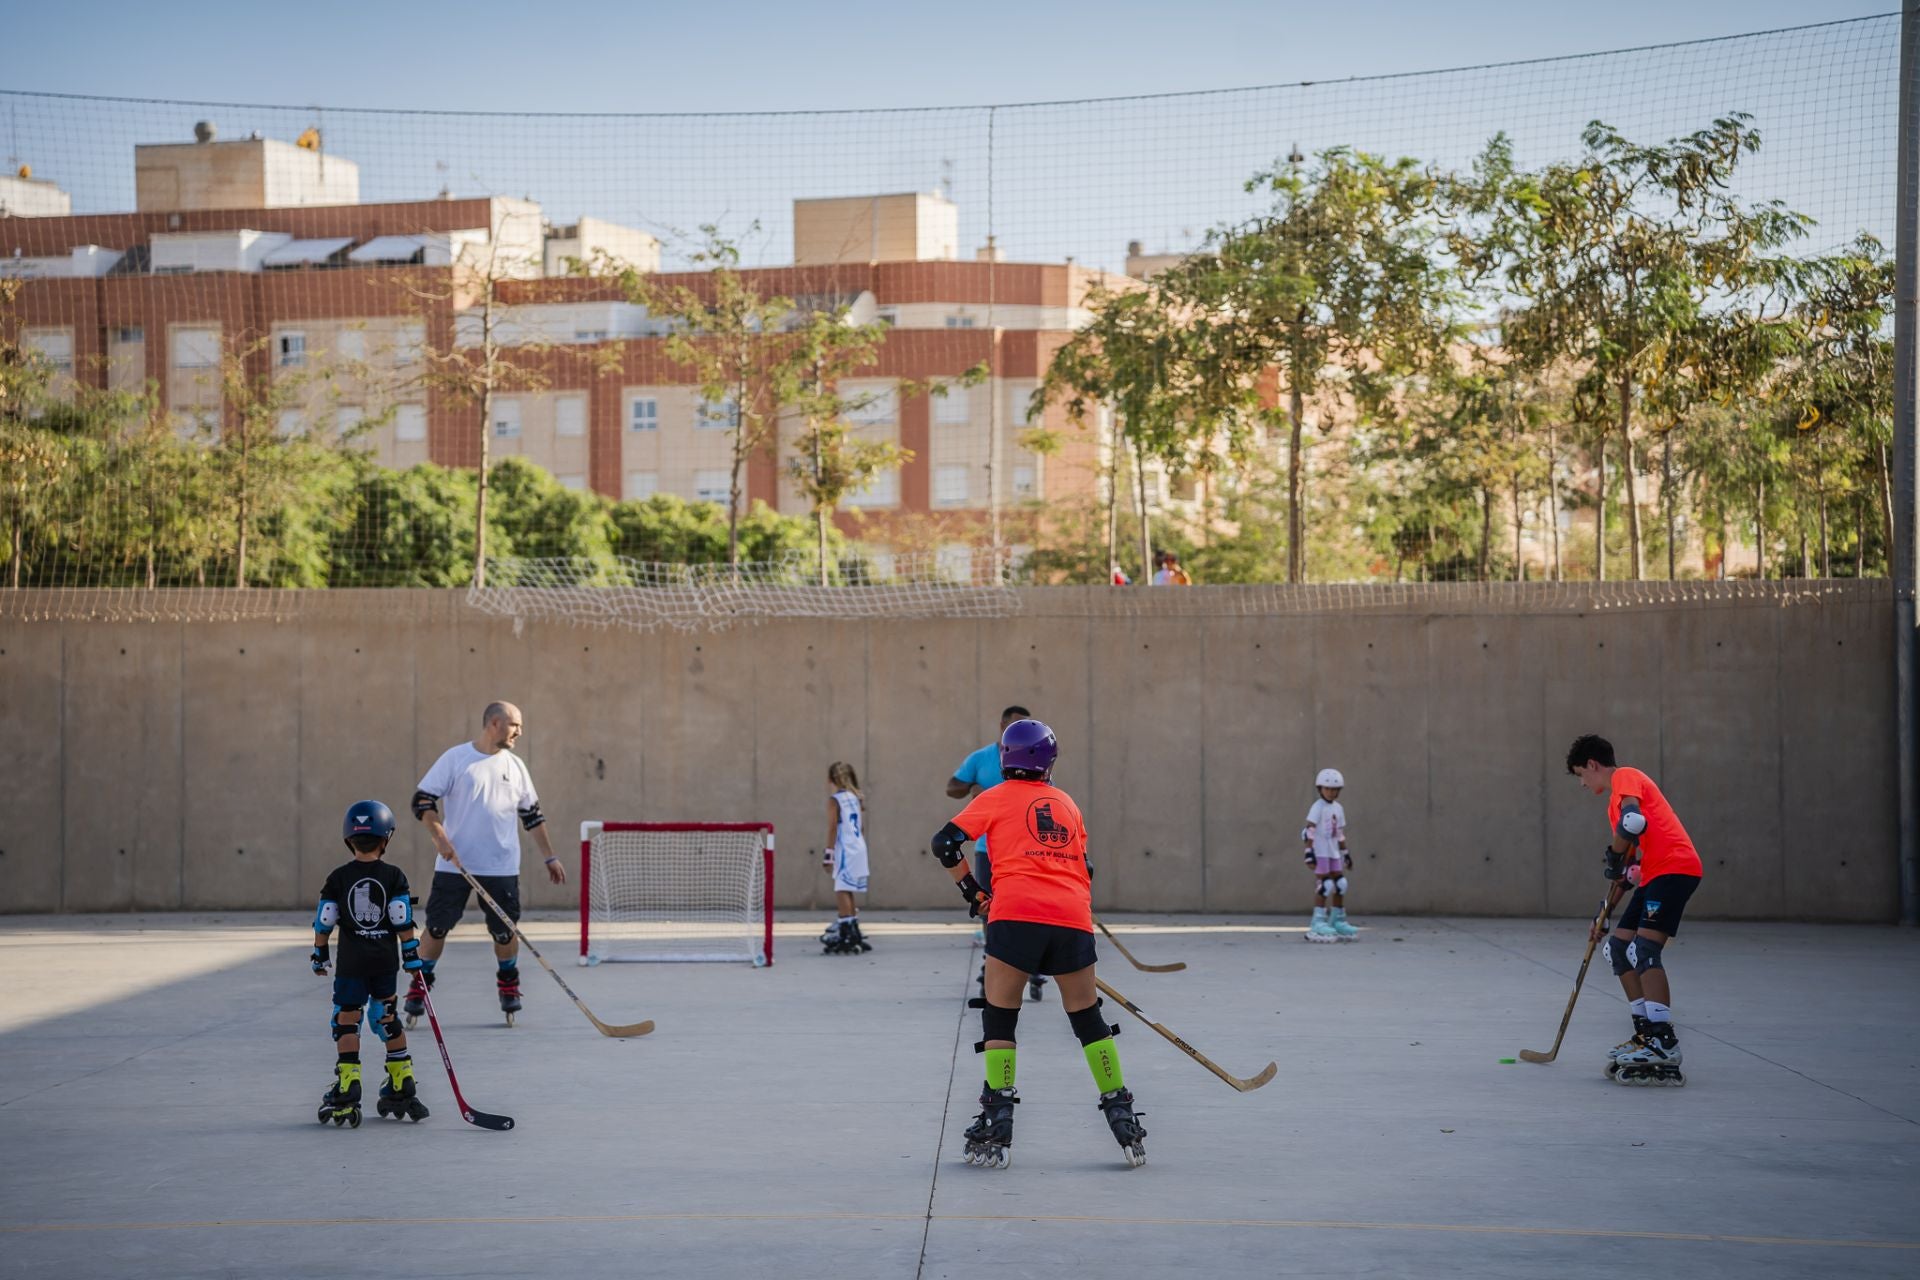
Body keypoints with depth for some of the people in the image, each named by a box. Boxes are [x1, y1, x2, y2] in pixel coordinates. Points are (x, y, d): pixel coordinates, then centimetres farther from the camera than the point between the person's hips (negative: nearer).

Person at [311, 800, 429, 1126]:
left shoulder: (338, 878, -2)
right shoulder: (394, 876, -2)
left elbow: (324, 922, 0)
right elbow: (403, 922, -5)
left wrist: (319, 954, 12)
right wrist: (412, 956, 1)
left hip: (351, 962, -2)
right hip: (386, 961, 2)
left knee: (347, 1020, 1)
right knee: (387, 1020, 14)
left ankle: (348, 1088, -9)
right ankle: (402, 1087, 18)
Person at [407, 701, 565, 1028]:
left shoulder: (515, 766, 9)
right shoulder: (454, 758, -4)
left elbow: (532, 815, 16)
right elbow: (422, 801, -5)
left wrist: (549, 857, 15)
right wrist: (440, 837, -18)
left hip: (502, 866, 3)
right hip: (454, 864, -3)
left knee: (505, 930, 3)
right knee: (437, 926, -1)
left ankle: (508, 985, 25)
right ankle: (420, 985, 14)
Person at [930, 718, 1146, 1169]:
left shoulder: (997, 797, 12)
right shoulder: (1067, 803, 23)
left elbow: (945, 843, 5)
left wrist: (971, 890, 17)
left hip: (1016, 915, -3)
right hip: (1073, 917, 3)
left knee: (999, 1016, 8)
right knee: (1087, 1018, 15)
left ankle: (998, 1123, 1)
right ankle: (1122, 1117, 12)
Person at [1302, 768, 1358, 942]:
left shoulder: (1338, 808, 12)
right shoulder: (1318, 807, -9)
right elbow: (1310, 830, -16)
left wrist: (1345, 853, 19)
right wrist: (1309, 851, -23)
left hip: (1334, 852, 7)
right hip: (1321, 852, -7)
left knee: (1340, 885, 8)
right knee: (1324, 886, -10)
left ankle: (1338, 921, 18)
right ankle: (1318, 922, -6)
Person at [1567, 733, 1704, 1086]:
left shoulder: (1625, 777, -2)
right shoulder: (1616, 800, 27)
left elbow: (1633, 823, -22)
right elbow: (1630, 860, 31)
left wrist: (1615, 857, -8)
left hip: (1674, 868, -10)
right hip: (1655, 876, 10)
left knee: (1644, 949, -19)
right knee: (1619, 947, 13)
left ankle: (1664, 1047, -24)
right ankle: (1647, 1033, 17)